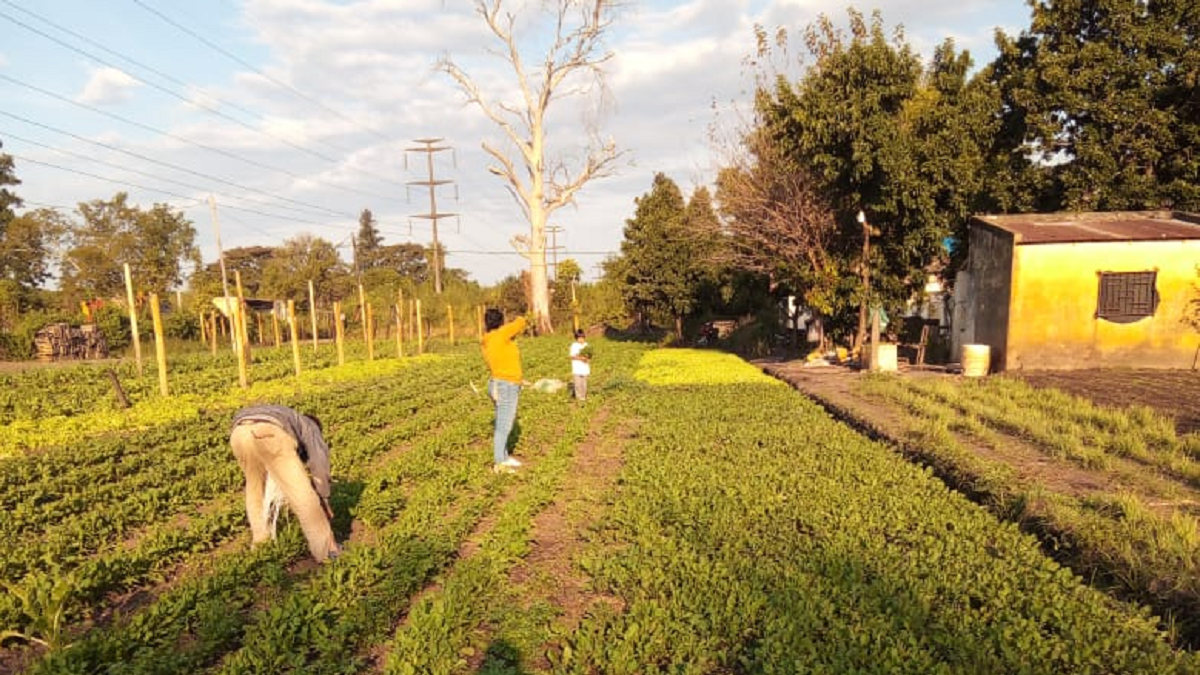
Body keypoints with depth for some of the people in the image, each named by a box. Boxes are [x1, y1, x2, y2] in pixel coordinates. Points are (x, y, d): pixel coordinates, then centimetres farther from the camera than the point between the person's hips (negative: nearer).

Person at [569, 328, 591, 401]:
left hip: (585, 368, 5)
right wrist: (580, 358, -24)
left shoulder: (586, 345, 7)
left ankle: (584, 396, 19)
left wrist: (588, 359, -12)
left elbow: (588, 355, 10)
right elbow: (572, 356, -12)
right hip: (577, 368, -5)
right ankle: (578, 396, 2)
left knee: (584, 383, 10)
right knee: (578, 383, -5)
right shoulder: (574, 346, -8)